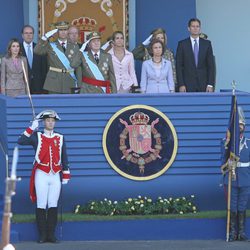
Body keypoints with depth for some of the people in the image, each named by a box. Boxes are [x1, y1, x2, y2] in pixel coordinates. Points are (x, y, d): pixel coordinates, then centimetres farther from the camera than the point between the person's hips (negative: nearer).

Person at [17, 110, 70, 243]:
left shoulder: (60, 138, 11)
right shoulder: (37, 136, 3)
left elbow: (64, 158, 13)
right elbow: (21, 141, -13)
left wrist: (66, 175, 9)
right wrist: (32, 127, -14)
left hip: (56, 176, 2)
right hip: (41, 175, -2)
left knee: (53, 206, 1)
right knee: (41, 206, -2)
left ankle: (51, 234, 6)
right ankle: (42, 235, 2)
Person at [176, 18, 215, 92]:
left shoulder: (207, 44, 8)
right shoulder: (182, 44, 4)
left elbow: (211, 65, 6)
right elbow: (179, 66, 1)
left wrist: (210, 84, -3)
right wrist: (181, 85, -7)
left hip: (203, 84, 1)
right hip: (188, 85, -1)